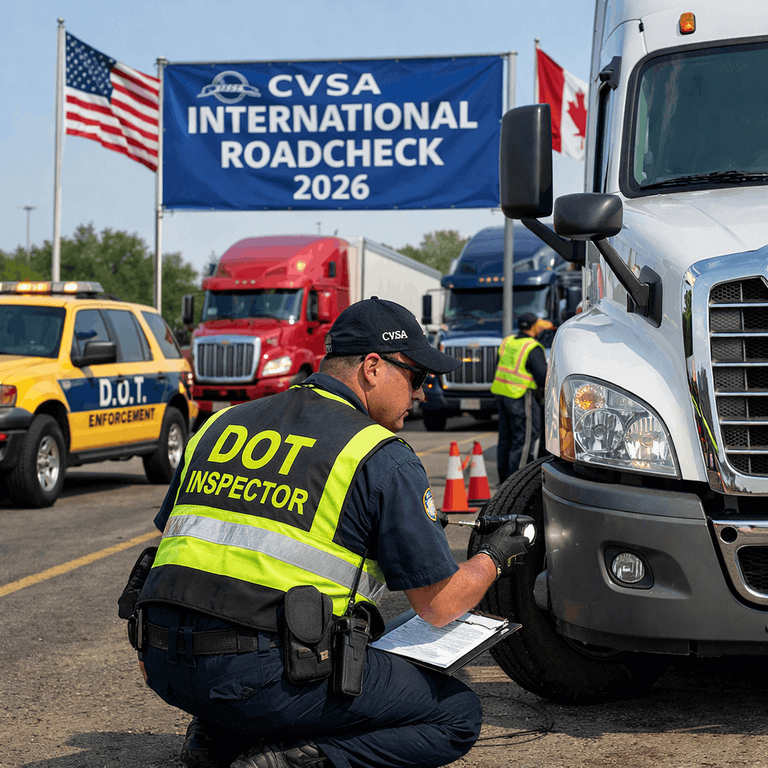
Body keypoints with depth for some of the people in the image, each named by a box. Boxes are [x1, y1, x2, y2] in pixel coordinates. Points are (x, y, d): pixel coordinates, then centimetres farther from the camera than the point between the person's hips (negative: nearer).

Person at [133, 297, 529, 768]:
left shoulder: (221, 425, 17)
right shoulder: (382, 458, -2)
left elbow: (171, 537, 23)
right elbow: (440, 606, 1)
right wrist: (492, 559, 22)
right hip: (260, 676, -7)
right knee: (458, 714, 5)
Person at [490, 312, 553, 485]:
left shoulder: (507, 342, 10)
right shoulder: (533, 348, -14)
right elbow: (543, 377, -17)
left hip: (502, 394, 8)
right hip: (522, 398, -8)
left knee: (505, 439, 15)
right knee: (524, 440, -3)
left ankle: (504, 479, 22)